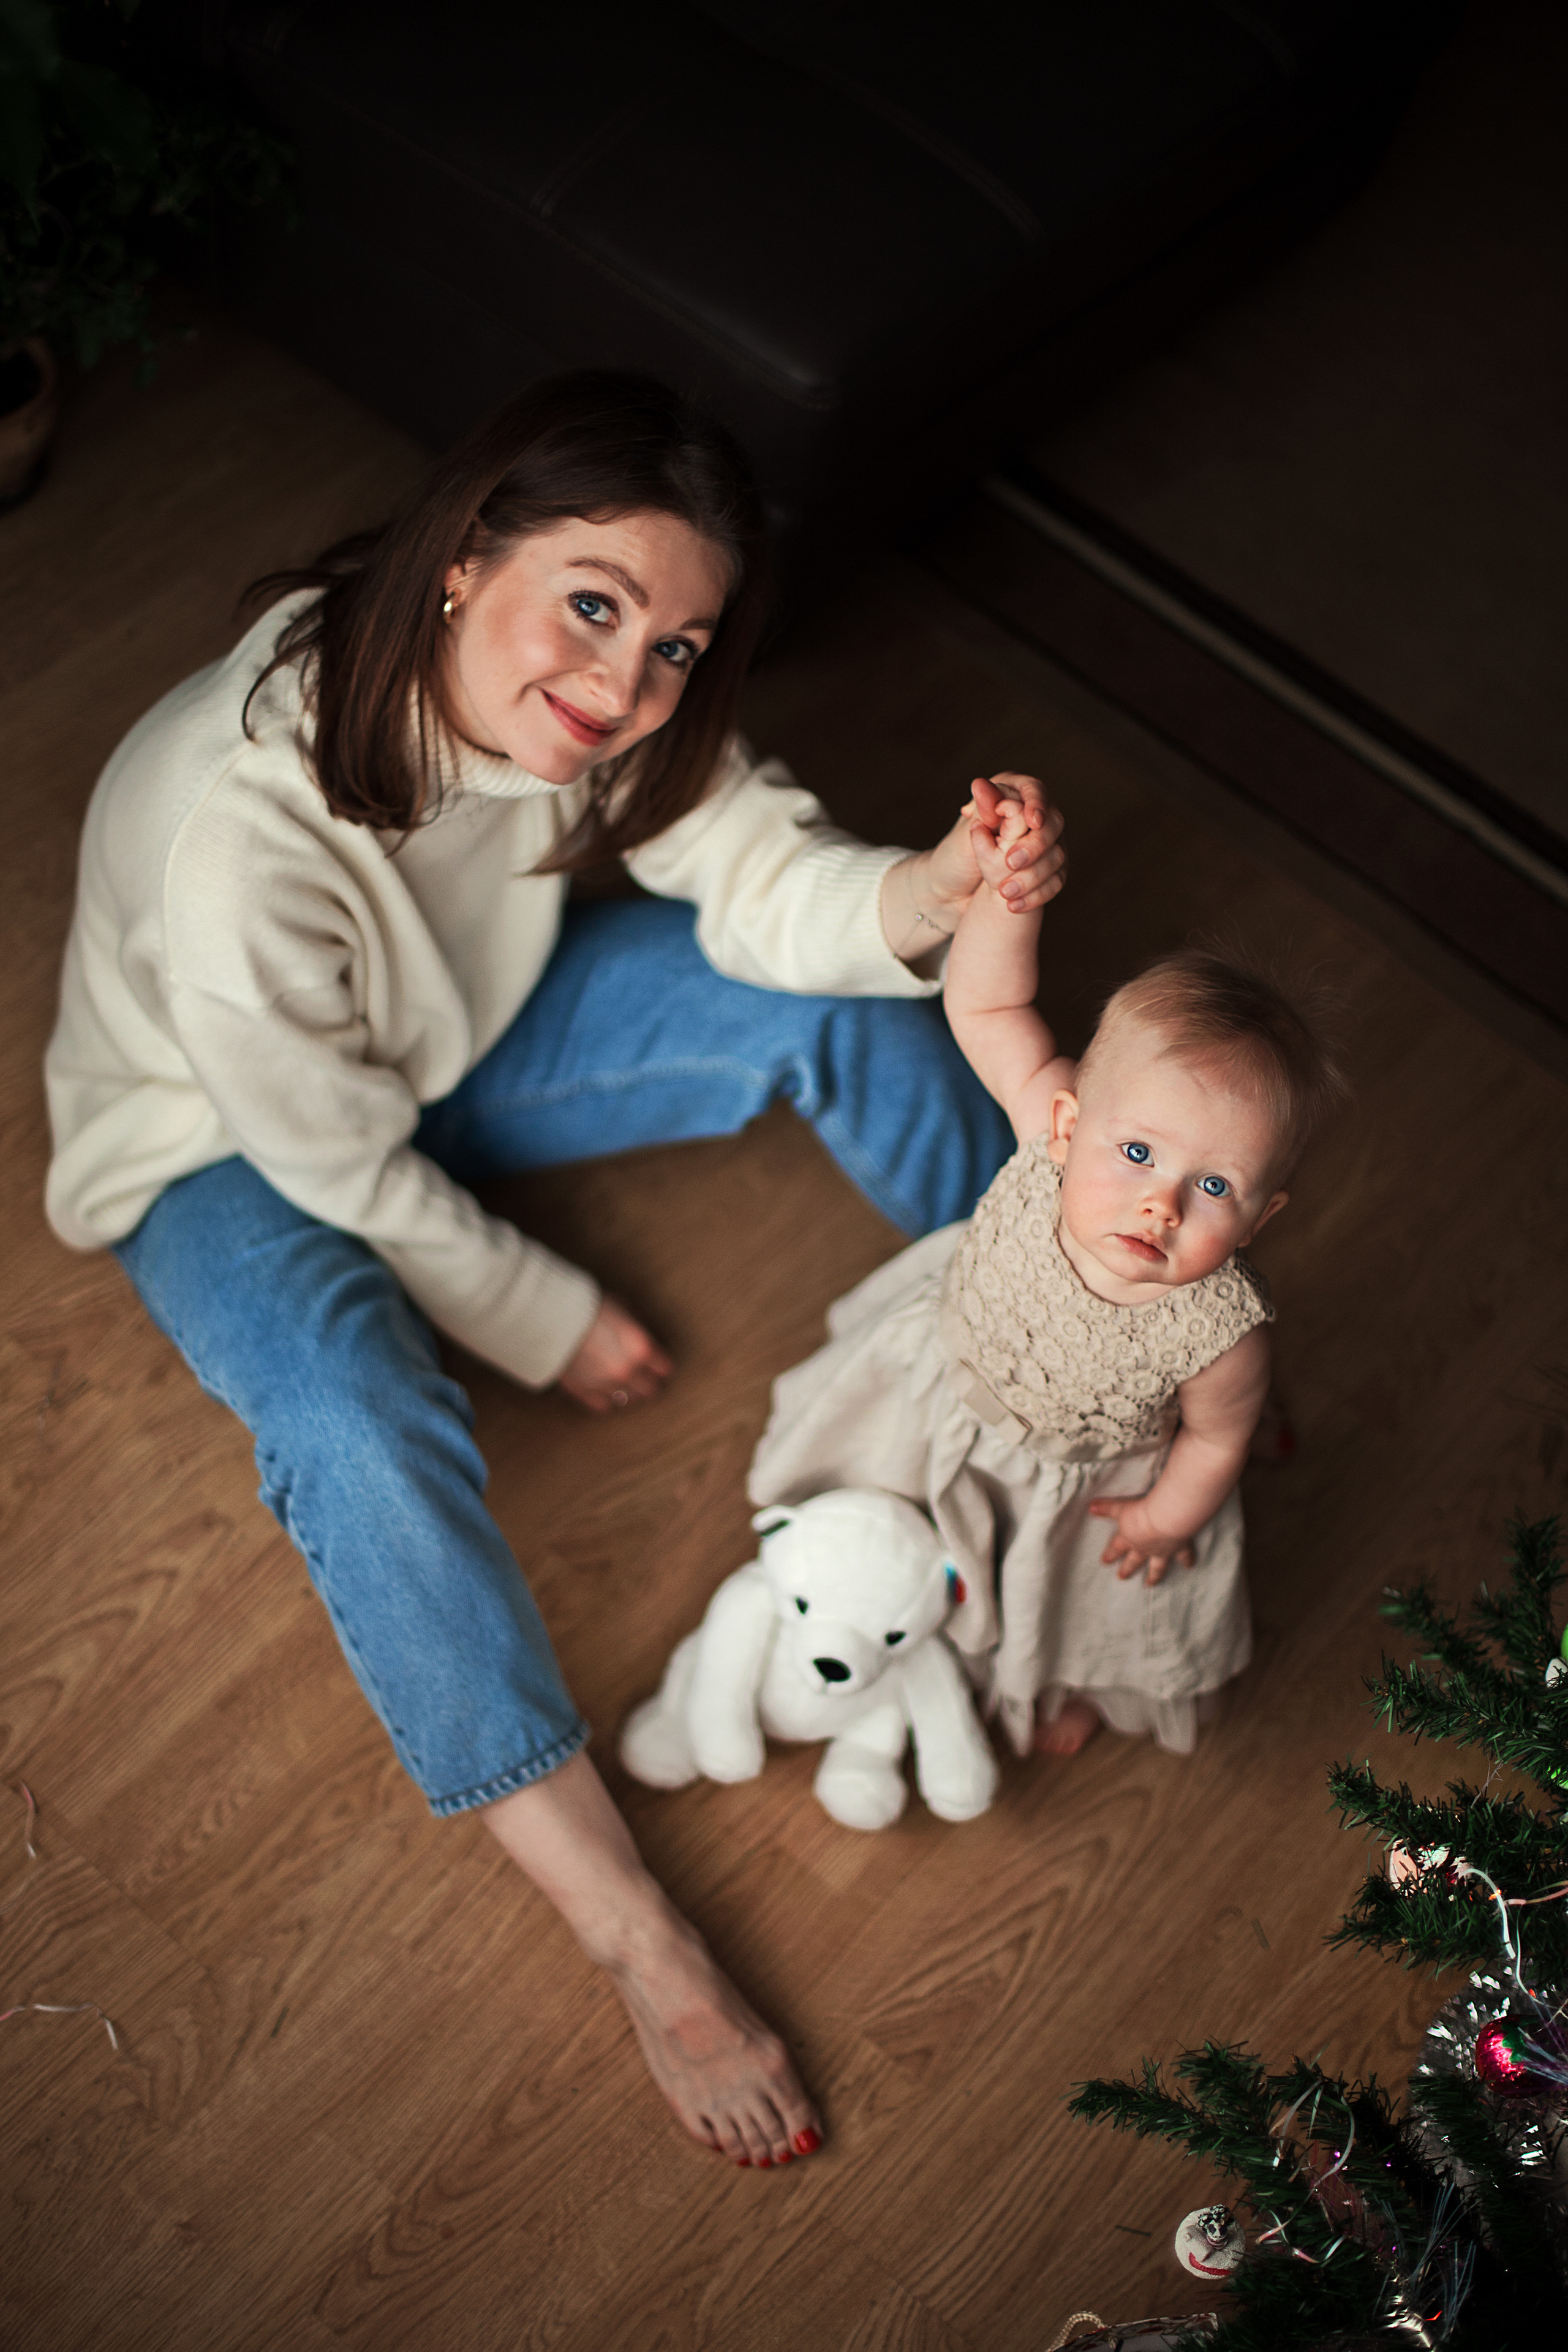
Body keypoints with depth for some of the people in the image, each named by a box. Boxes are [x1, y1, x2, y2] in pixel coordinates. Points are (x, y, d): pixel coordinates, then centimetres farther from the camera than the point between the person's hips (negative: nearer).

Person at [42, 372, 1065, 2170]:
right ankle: (633, 1937, -25)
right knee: (360, 1429, -35)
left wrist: (937, 892, -37)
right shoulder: (241, 827, -40)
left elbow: (764, 886, -15)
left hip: (468, 1028, 6)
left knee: (841, 1010, -8)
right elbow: (343, 1173, -27)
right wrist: (549, 1324, -14)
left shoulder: (599, 697, -23)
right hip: (236, 1140, -6)